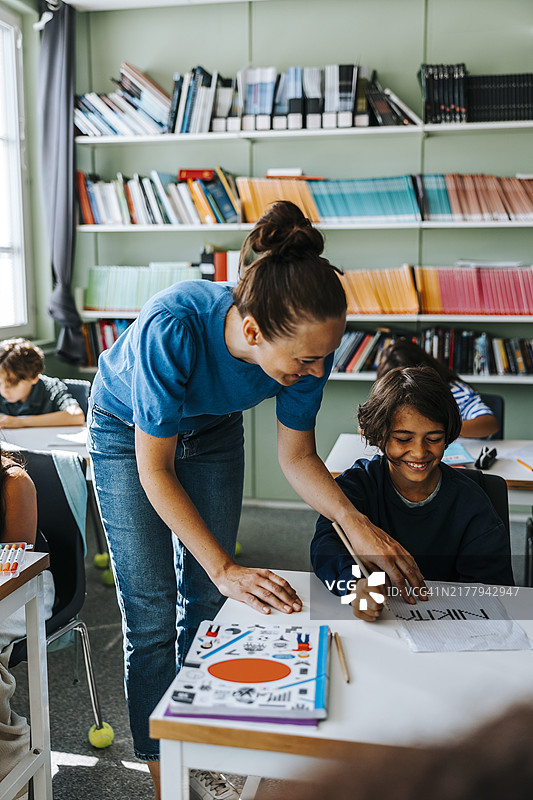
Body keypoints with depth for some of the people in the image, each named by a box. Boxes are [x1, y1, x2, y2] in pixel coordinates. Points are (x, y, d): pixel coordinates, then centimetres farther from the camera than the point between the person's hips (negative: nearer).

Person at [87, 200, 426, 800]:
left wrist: (355, 522, -27)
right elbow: (154, 470, -31)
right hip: (127, 433, -3)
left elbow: (296, 456, -12)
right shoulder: (172, 327, -42)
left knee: (206, 602, 7)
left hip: (212, 432, 4)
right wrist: (226, 568, -35)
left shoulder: (306, 345, -28)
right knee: (151, 614, -5)